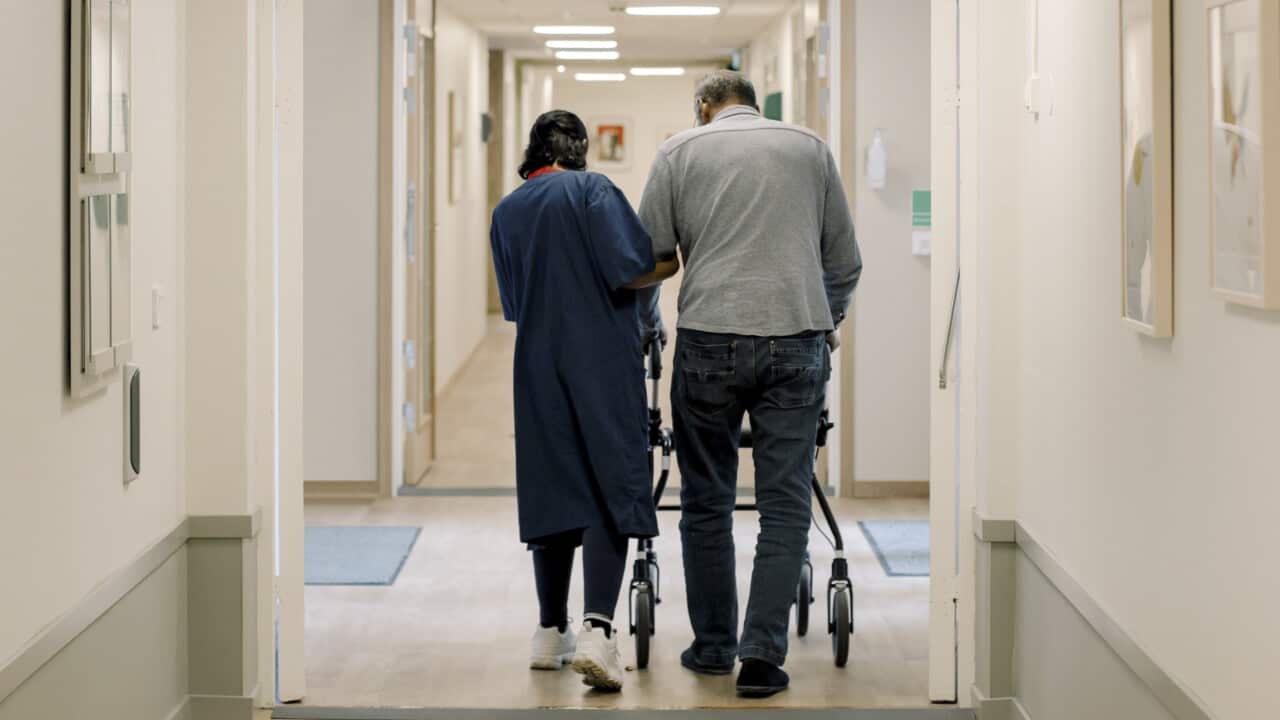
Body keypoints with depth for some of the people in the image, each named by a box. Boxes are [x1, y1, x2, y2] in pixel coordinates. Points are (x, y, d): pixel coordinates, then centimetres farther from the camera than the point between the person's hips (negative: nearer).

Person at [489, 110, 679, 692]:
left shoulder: (505, 212, 12)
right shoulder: (591, 189, -4)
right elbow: (631, 269, -14)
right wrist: (679, 259, 3)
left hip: (537, 369, 5)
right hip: (603, 365, -5)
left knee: (553, 492, 13)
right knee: (611, 491, -7)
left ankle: (551, 633, 19)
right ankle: (597, 629, -22)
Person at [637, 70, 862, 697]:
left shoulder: (681, 150, 10)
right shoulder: (809, 147, 16)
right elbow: (845, 261, 18)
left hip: (710, 340, -1)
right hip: (796, 343, 1)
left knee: (706, 500, 12)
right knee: (784, 504, 3)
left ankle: (713, 645, 19)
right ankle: (763, 655, -5)